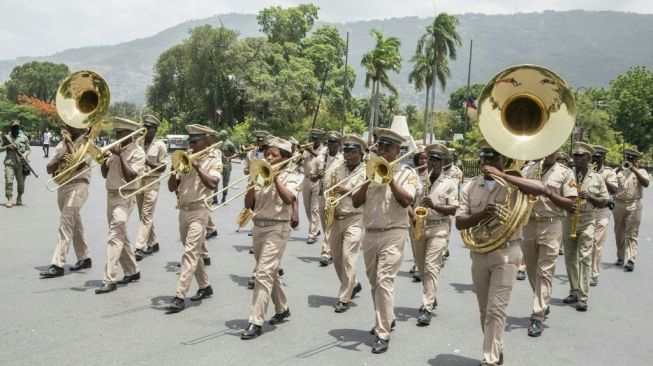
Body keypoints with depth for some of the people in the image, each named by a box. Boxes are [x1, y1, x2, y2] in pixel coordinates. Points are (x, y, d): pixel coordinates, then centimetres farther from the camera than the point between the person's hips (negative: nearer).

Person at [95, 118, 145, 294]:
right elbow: (105, 174, 12)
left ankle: (109, 280, -13)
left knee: (114, 237, -13)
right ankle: (132, 271, 27)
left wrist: (120, 156, -20)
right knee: (121, 236, 15)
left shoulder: (137, 152, -10)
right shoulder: (116, 148, 11)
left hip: (125, 198, -8)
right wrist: (103, 158, -5)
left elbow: (130, 177, -19)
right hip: (111, 196, 8)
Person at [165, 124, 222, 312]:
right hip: (183, 210, 7)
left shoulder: (213, 160, -4)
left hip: (199, 211, -7)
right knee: (194, 252, 16)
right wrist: (175, 169, -9)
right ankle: (204, 286, 31)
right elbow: (171, 187, 8)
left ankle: (180, 296, -15)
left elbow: (212, 184, -21)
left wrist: (197, 166, -21)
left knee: (190, 252, -13)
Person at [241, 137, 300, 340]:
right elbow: (248, 205, 4)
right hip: (258, 227, 6)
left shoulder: (289, 177, -4)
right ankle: (282, 309, 37)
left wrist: (275, 177, -22)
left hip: (277, 229, -6)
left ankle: (256, 322, -10)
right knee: (270, 272, 18)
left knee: (264, 274, -13)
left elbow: (288, 199, -25)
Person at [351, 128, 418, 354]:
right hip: (370, 234, 5)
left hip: (393, 234, -5)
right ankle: (385, 319, 35)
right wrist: (368, 180, -11)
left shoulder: (406, 173, 0)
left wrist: (389, 178, -17)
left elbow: (406, 201, -16)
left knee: (384, 282, -13)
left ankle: (383, 334, -8)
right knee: (375, 283, 16)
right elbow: (356, 202, 2)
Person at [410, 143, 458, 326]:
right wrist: (413, 216, -11)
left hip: (438, 229, -4)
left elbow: (453, 209, -5)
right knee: (422, 269, 14)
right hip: (419, 228, 4)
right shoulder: (418, 180, 9)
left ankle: (427, 308, -13)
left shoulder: (450, 183, 2)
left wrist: (434, 206, -20)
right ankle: (431, 298, 35)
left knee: (431, 268, -13)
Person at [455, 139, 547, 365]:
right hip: (478, 253, 4)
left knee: (496, 310, -9)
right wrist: (482, 214, -22)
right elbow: (459, 223, -3)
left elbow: (540, 189, -25)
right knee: (485, 311, 15)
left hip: (506, 253, -4)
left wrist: (502, 176, -25)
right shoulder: (470, 187, 2)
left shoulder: (514, 182, -5)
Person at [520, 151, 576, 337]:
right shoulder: (528, 168, 8)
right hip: (528, 224, 4)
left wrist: (548, 192, -17)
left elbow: (570, 205, -6)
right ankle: (543, 305, 35)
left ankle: (538, 317, -1)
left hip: (551, 226, -4)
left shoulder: (565, 172, -1)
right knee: (532, 270, 14)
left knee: (545, 272, -5)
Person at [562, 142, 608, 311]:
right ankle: (574, 292, 22)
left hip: (586, 221, -2)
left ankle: (583, 297, -5)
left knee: (584, 258, -8)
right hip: (567, 220, 2)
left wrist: (590, 196, -12)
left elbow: (604, 202, 6)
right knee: (570, 258, 9)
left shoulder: (597, 178, 3)